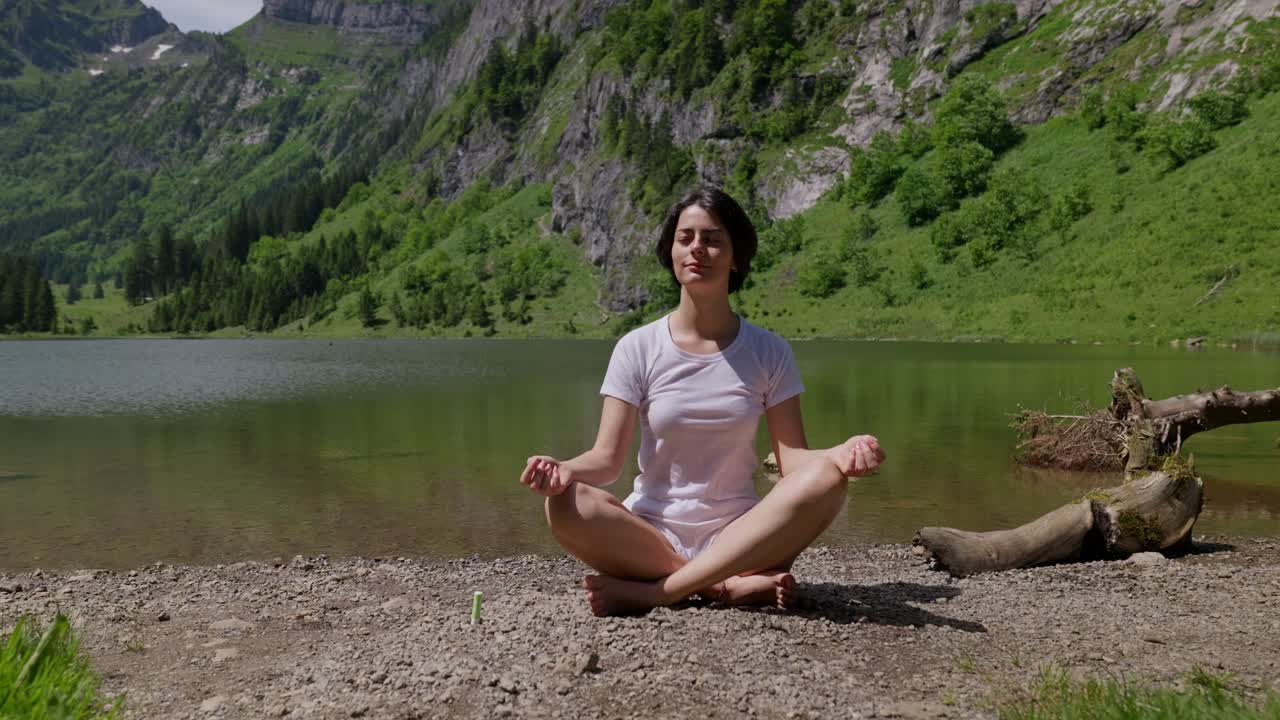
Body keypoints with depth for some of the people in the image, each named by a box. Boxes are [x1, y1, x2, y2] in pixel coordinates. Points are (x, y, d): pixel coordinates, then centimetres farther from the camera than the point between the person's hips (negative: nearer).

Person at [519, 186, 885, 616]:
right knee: (566, 504, -30)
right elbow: (607, 458, -6)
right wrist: (565, 468, -29)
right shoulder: (637, 349, 0)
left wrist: (840, 453, -27)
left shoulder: (769, 353, 2)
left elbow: (793, 458, -4)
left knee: (826, 478, -27)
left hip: (739, 536, 1)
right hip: (652, 537, -1)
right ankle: (734, 587, -21)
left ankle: (649, 590, -25)